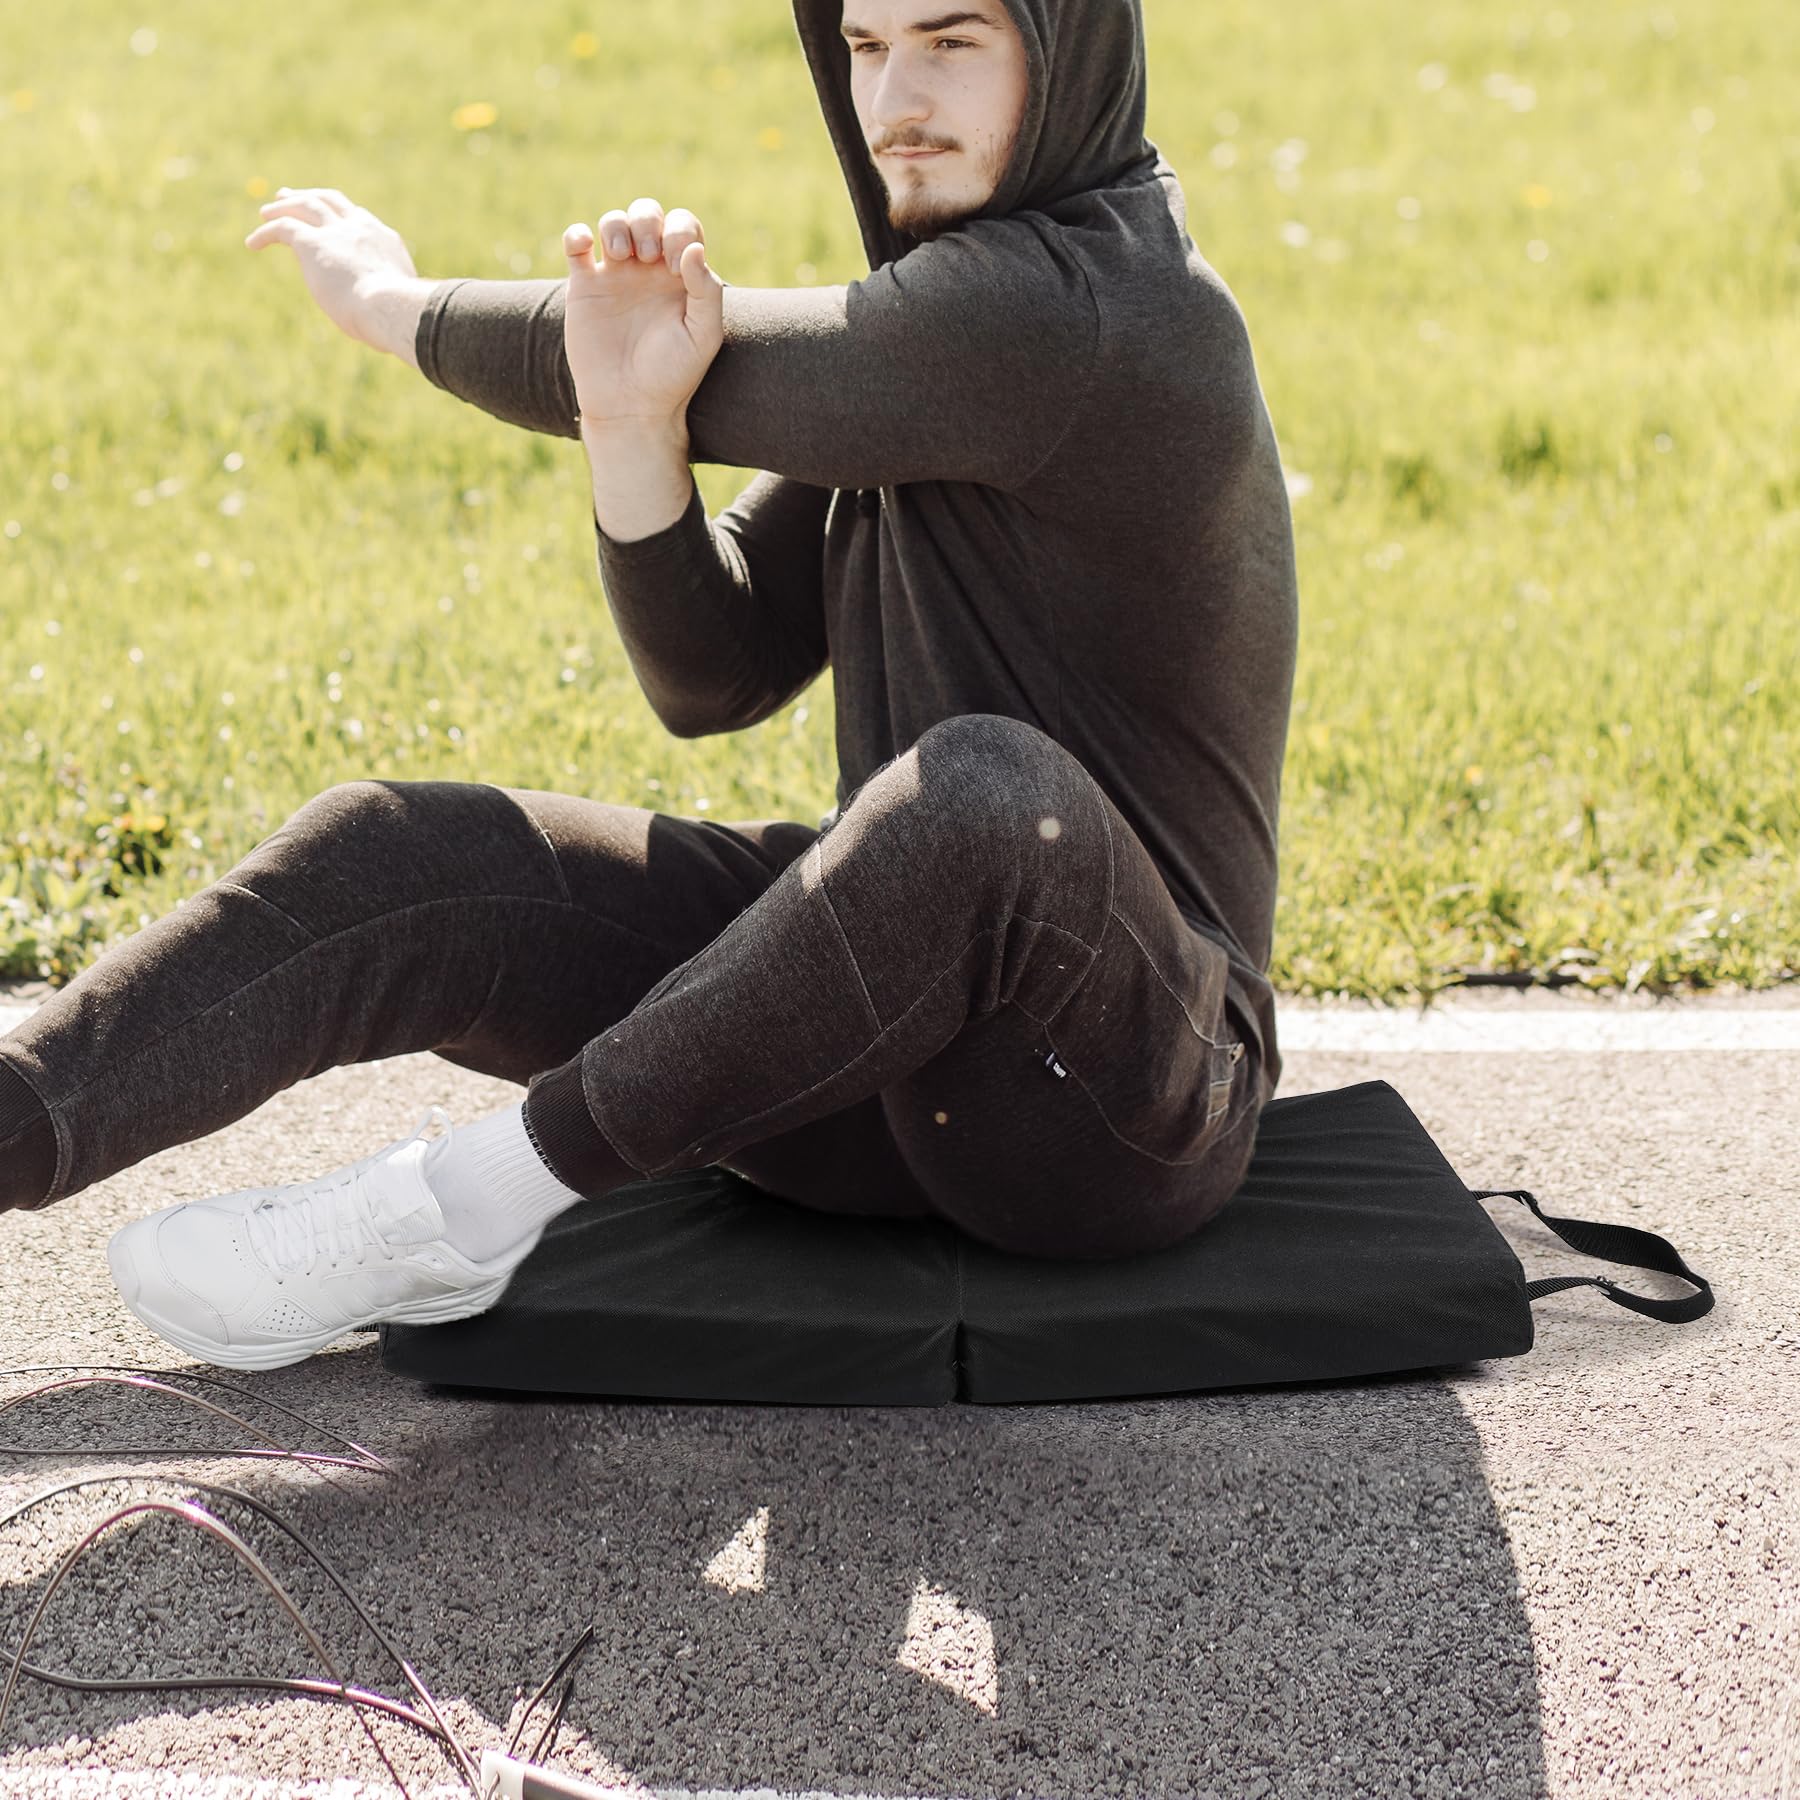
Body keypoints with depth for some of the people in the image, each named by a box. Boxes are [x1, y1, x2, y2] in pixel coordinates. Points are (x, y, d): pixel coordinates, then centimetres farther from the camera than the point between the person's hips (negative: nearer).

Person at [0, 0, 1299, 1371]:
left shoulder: (1100, 311, -19)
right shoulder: (937, 324, 9)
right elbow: (715, 676, 4)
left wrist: (395, 304, 4)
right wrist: (631, 416, -16)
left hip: (1120, 1097, -7)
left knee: (992, 794, -40)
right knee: (390, 859, -7)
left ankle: (503, 1184, -26)